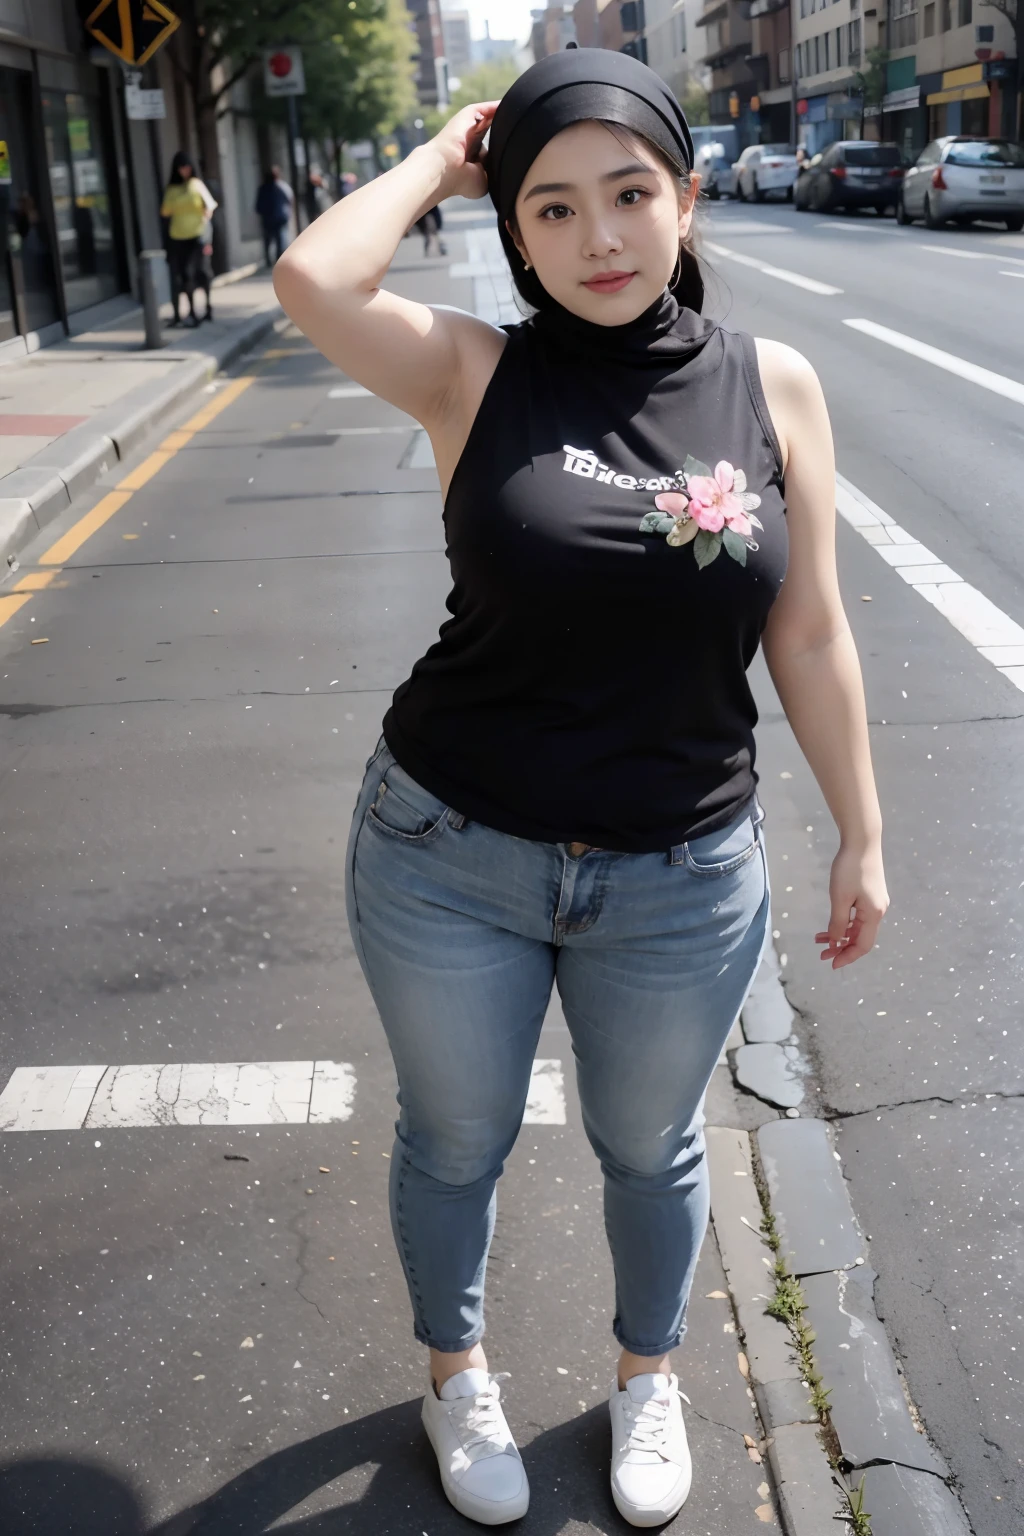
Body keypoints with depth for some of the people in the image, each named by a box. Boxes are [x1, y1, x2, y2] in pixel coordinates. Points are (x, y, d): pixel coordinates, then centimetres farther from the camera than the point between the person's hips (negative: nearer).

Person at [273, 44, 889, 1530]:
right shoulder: (477, 371, -9)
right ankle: (457, 1373, 51)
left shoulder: (771, 384, -5)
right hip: (448, 860, 0)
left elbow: (810, 636, 0)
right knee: (455, 1140, 20)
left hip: (683, 880, 1)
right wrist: (439, 158, -11)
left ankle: (648, 1375, 52)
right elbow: (312, 280, -27)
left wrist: (863, 836, 5)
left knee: (651, 1148, 22)